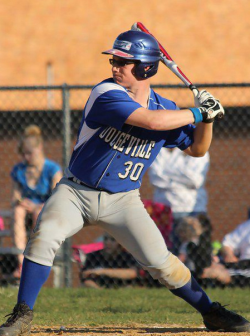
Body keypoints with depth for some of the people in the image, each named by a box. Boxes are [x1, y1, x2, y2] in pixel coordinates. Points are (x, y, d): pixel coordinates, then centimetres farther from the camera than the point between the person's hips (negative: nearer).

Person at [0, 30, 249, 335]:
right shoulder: (107, 94, -19)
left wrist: (206, 119, -9)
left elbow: (196, 149, 9)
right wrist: (198, 112, -20)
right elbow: (152, 121, -32)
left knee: (159, 260, -8)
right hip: (76, 192, -2)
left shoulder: (165, 107, -2)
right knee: (43, 237, -26)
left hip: (122, 201, 2)